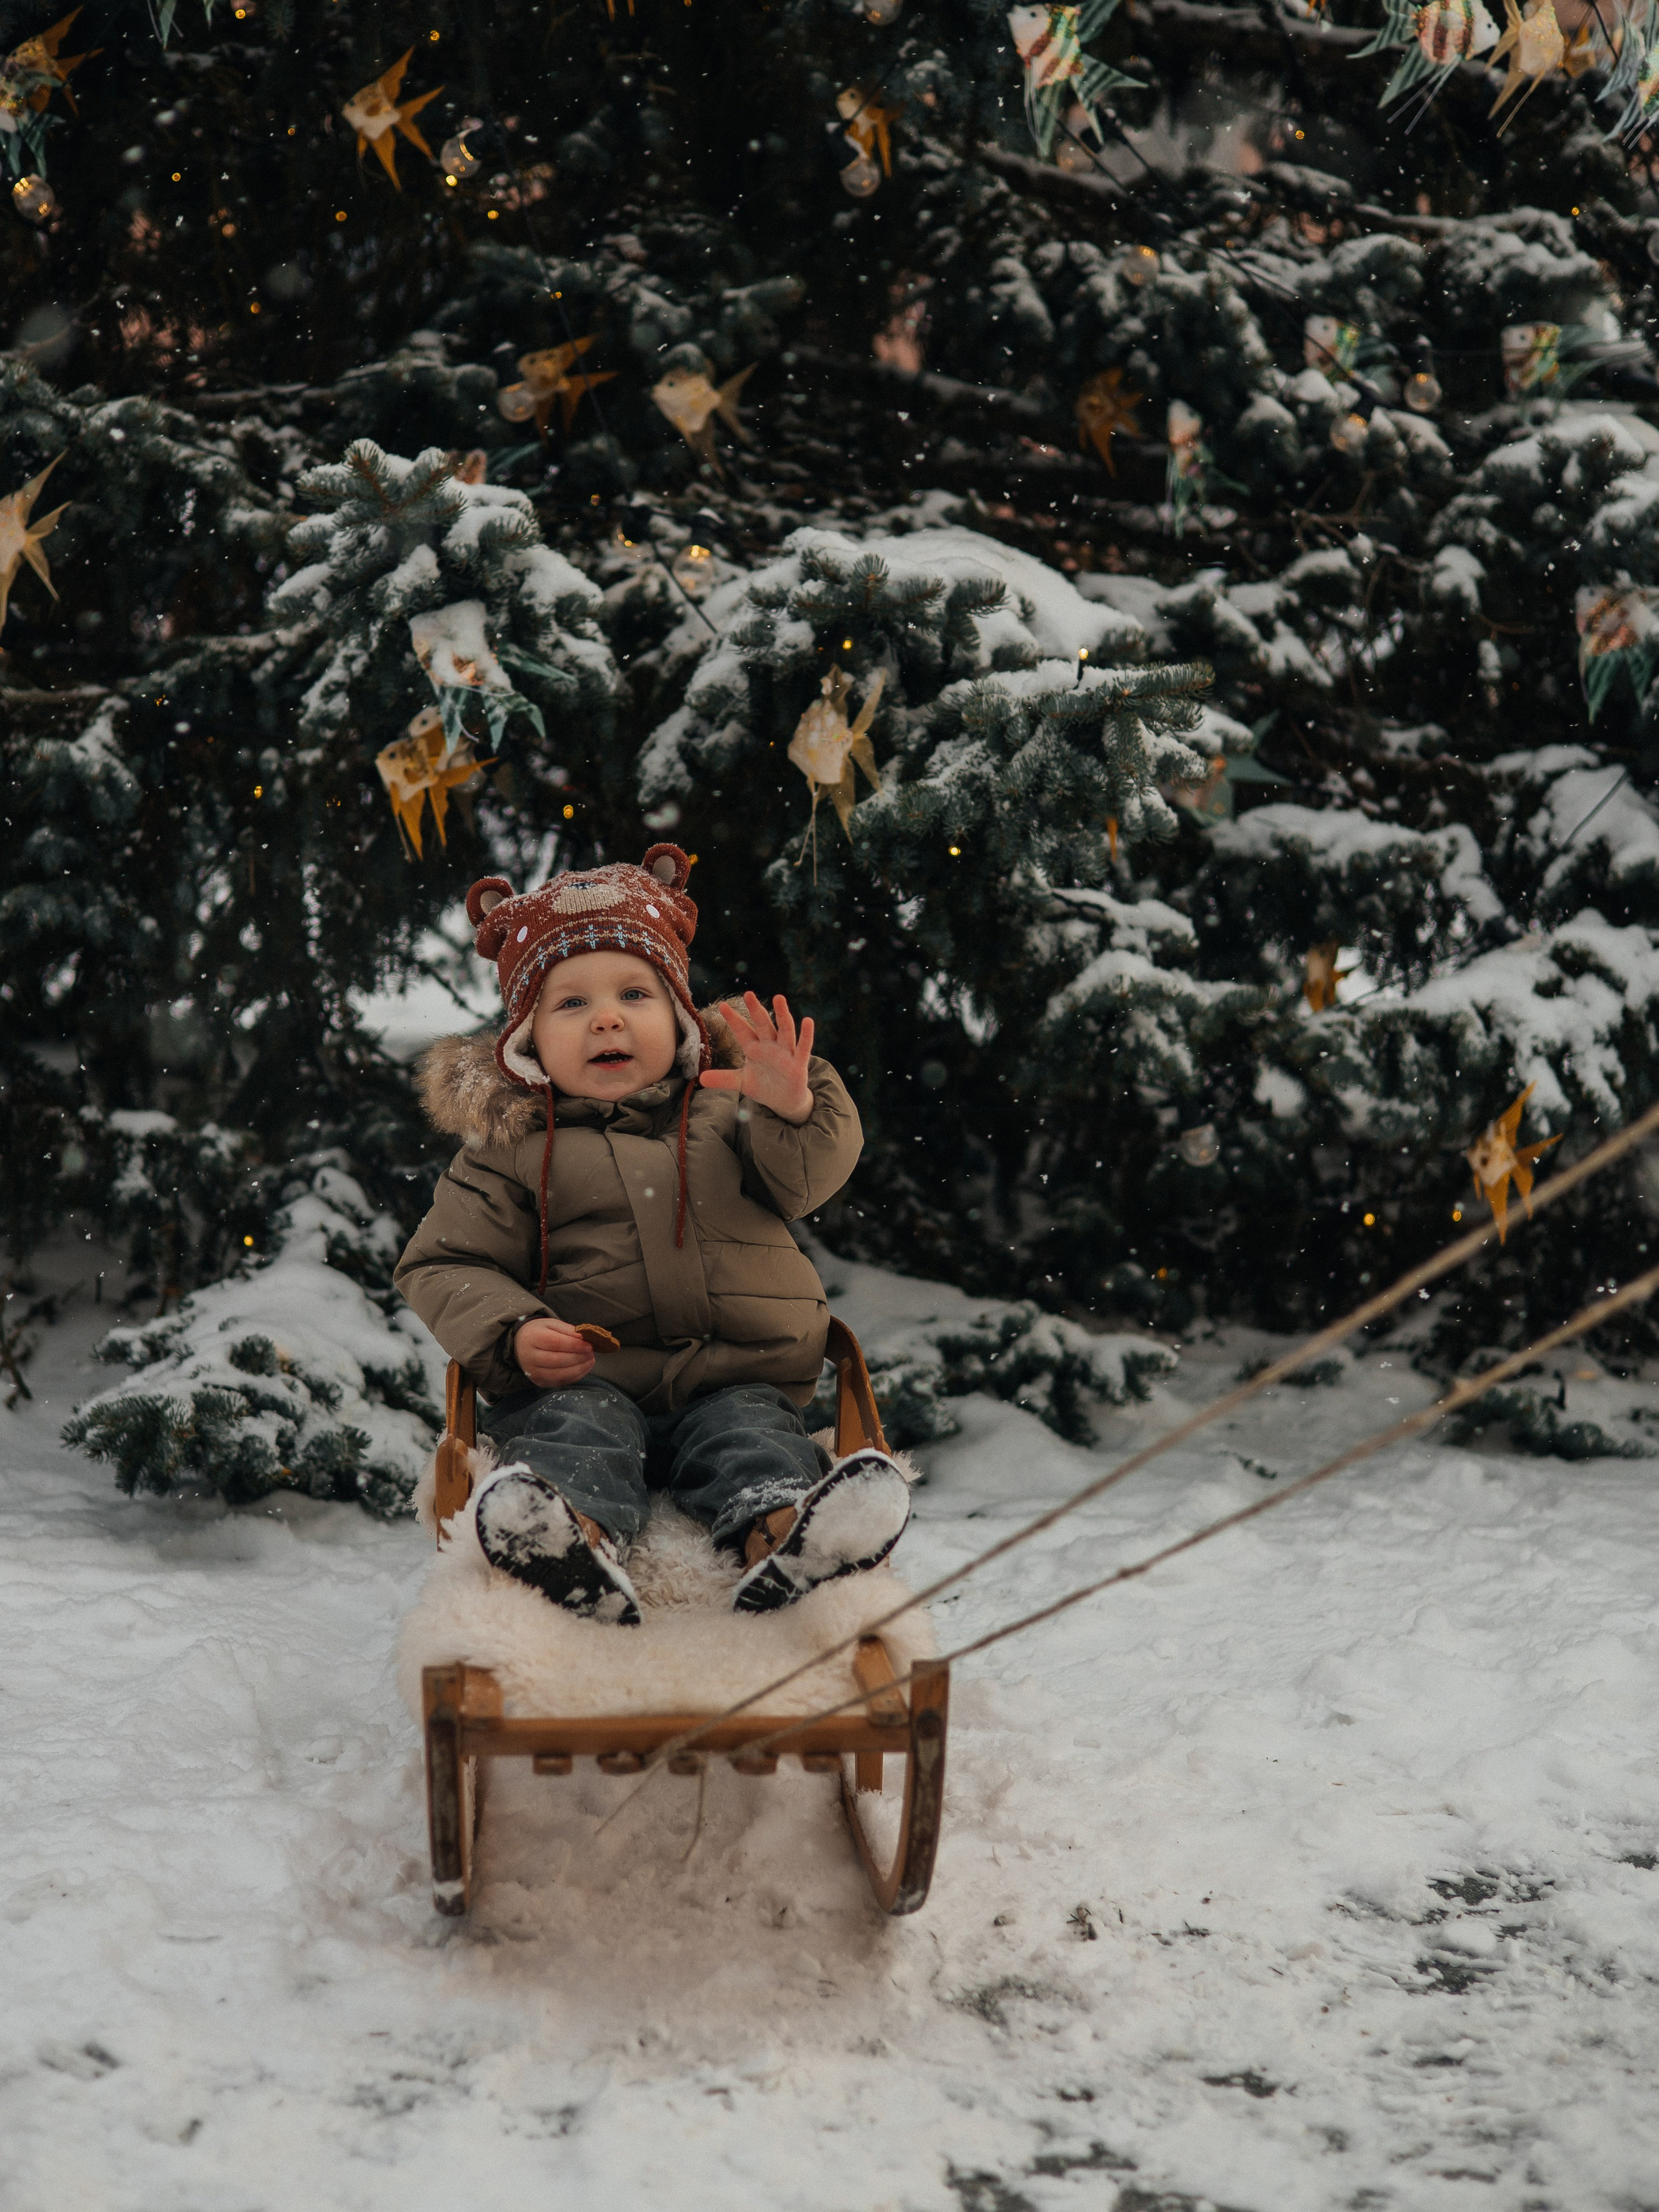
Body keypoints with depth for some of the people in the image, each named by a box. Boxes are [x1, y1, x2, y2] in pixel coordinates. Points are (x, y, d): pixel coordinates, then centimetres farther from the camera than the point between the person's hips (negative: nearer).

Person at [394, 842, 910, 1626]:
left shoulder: (722, 1107, 17)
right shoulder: (510, 1146, 10)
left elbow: (805, 1181, 7)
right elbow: (445, 1267, 6)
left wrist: (793, 1109, -16)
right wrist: (513, 1335, -15)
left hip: (734, 1378, 2)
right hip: (583, 1377, -2)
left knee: (751, 1433, -29)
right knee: (578, 1428, -33)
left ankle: (781, 1534, -60)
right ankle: (576, 1539, -64)